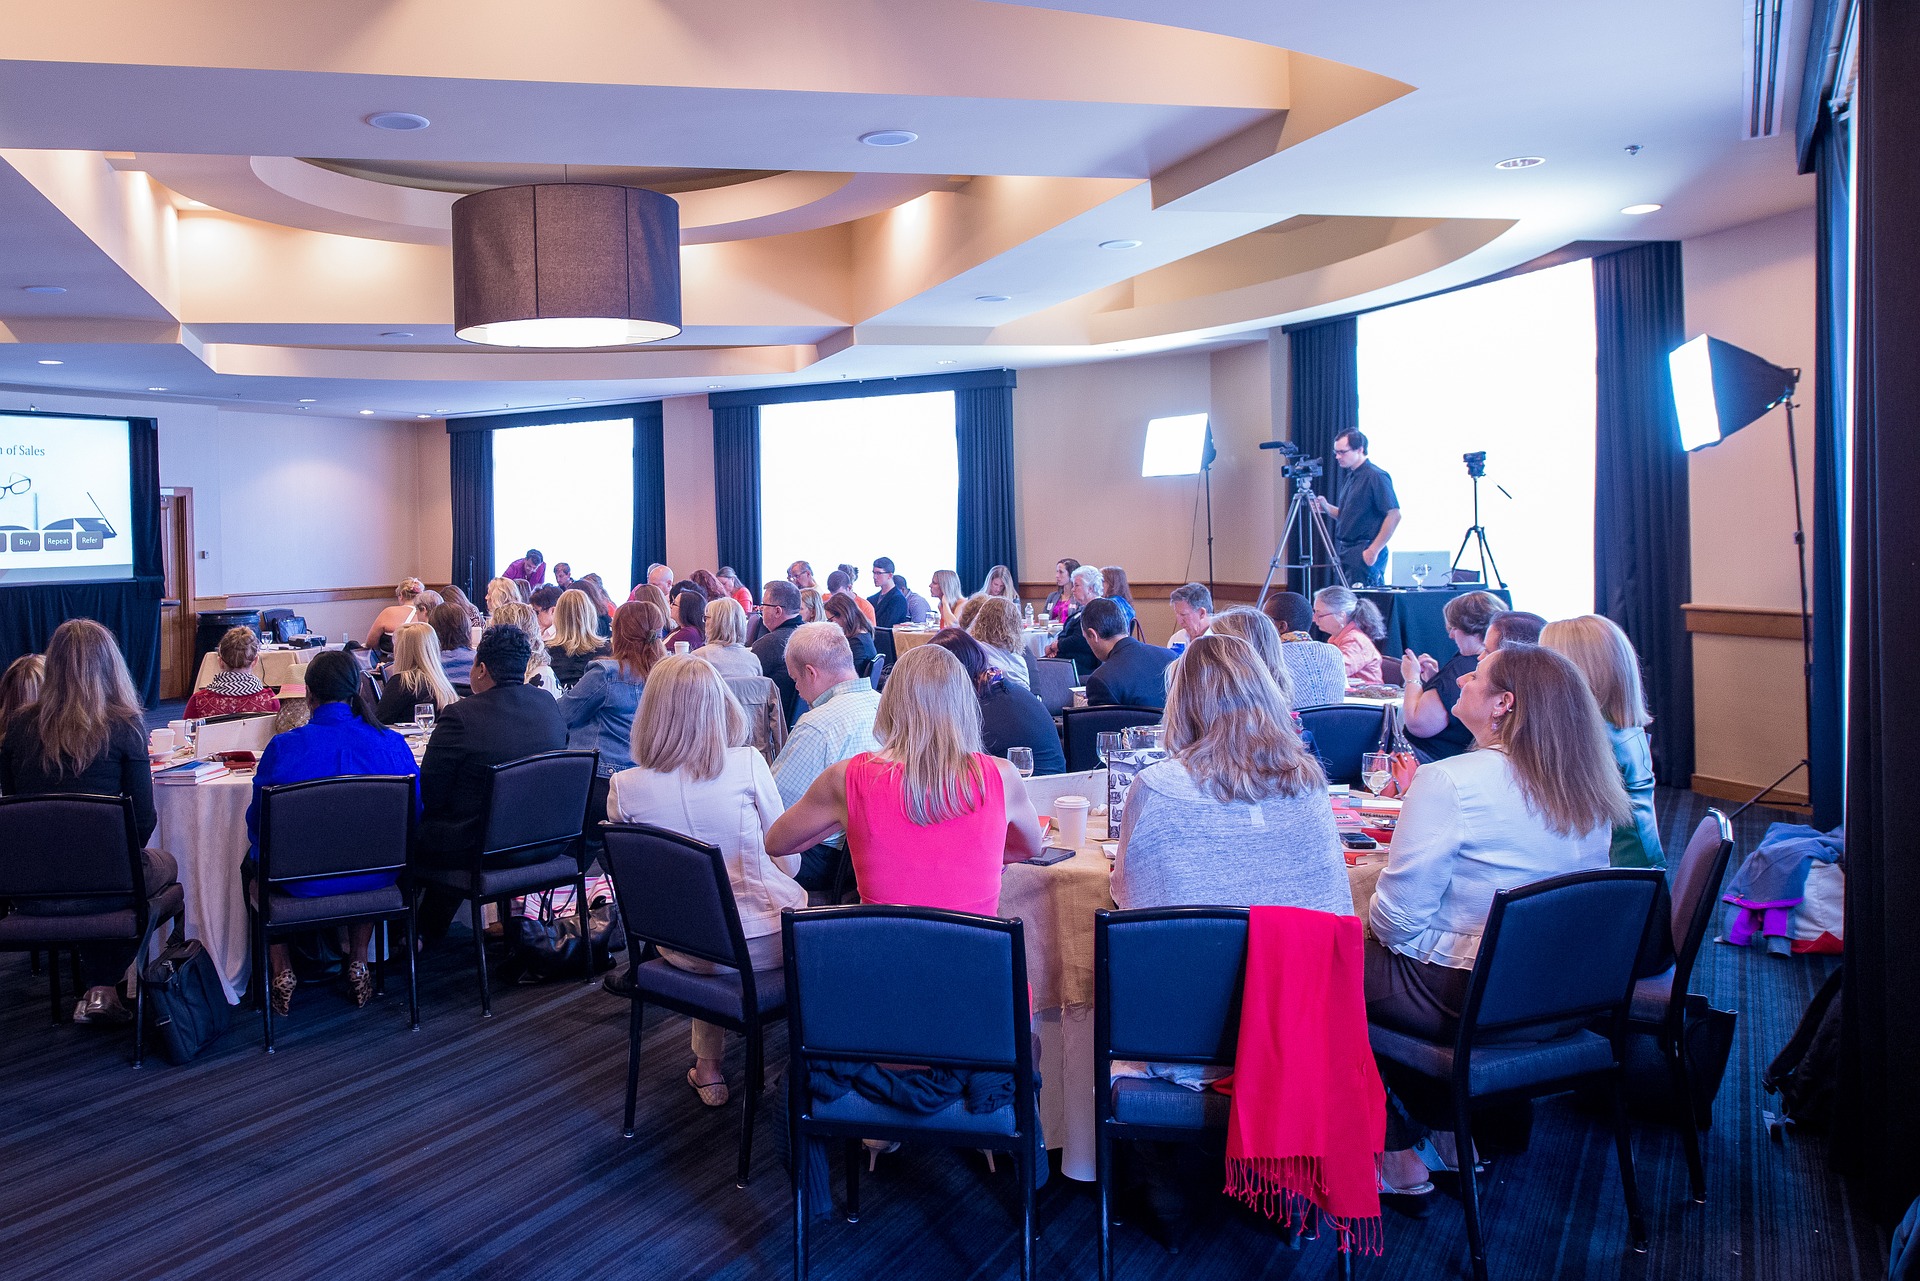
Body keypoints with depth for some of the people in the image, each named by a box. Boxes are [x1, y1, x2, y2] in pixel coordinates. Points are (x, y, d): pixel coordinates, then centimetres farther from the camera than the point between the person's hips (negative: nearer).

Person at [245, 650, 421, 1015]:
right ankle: (359, 963, 37)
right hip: (375, 876, 2)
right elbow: (414, 811, 1)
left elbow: (258, 824, -5)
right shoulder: (392, 744, -12)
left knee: (256, 858, 32)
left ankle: (281, 970, 32)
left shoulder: (283, 747, -17)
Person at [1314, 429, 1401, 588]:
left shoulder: (1375, 477, -12)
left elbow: (1394, 515, -17)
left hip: (1364, 556, -9)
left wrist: (1373, 550, -20)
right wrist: (1327, 508, 5)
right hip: (1345, 553, 9)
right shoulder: (1349, 476, 16)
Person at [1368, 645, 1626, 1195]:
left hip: (1464, 1000, -8)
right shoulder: (1591, 793, 0)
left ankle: (1396, 1154, 18)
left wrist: (1377, 921, 2)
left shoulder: (1449, 782, -23)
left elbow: (1396, 918, -21)